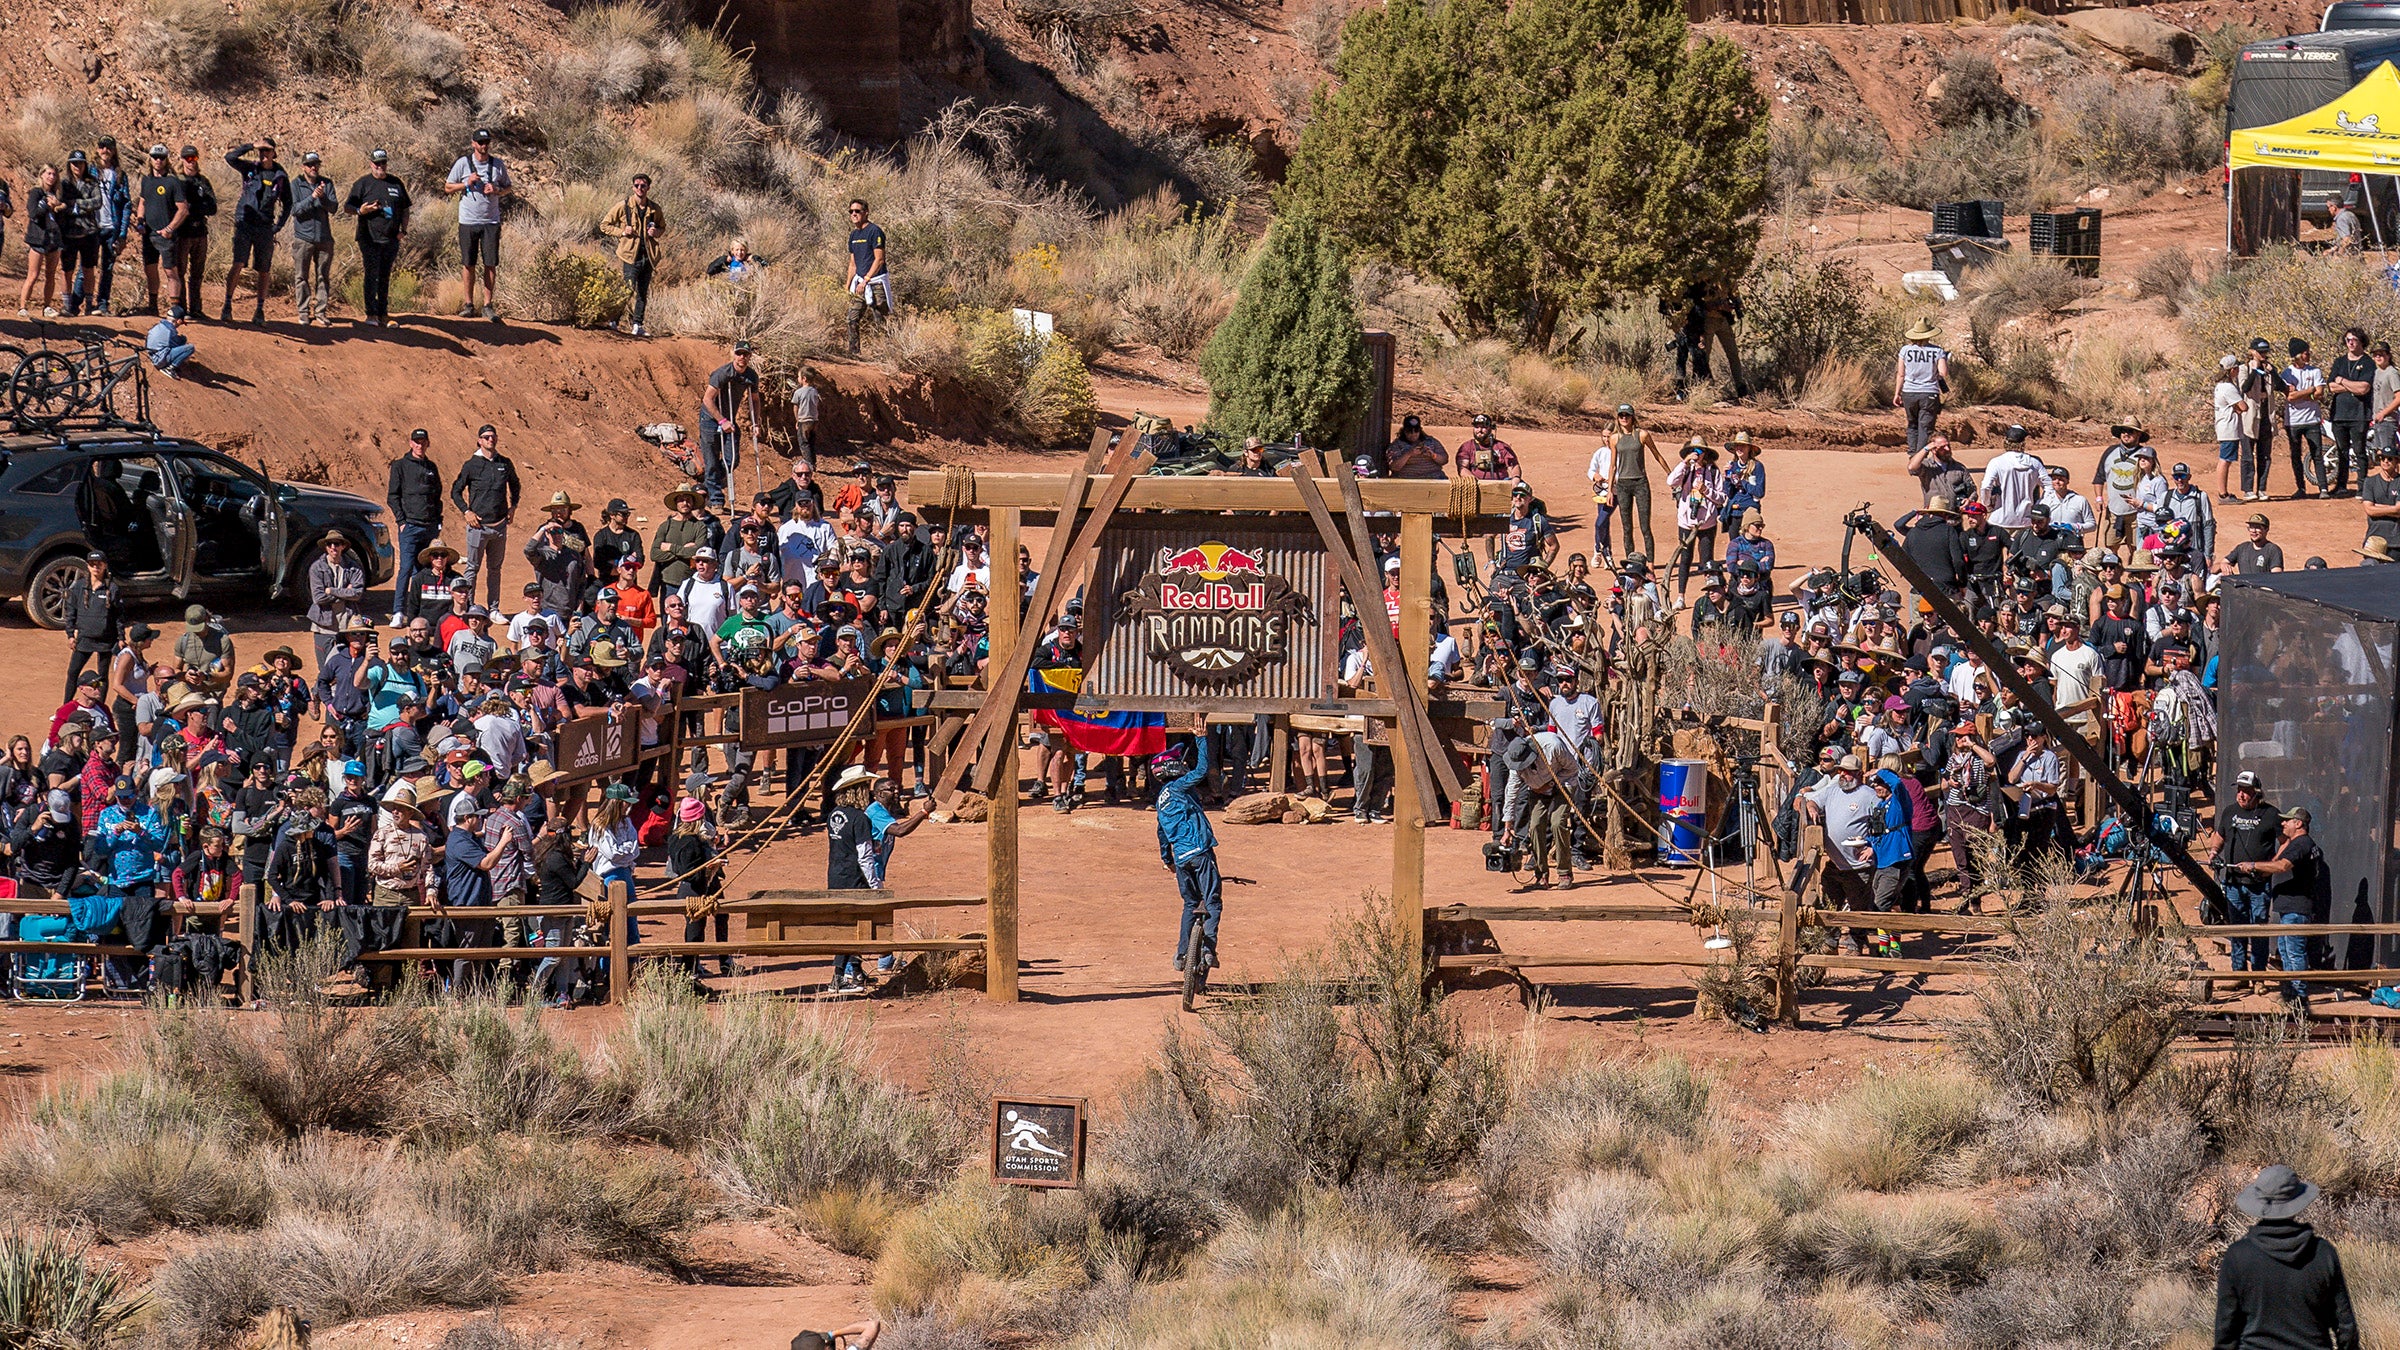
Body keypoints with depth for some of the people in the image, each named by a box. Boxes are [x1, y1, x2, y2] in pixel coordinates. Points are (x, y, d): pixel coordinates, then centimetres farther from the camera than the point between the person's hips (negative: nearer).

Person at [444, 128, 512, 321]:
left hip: (491, 222, 1)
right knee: (468, 264, 2)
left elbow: (509, 187, 15)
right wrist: (466, 184, -12)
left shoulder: (498, 165, 5)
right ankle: (469, 304, 10)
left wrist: (496, 191, -7)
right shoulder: (463, 163, 0)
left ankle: (488, 305, 4)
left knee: (491, 264, -1)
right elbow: (448, 188, 5)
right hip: (468, 221, -1)